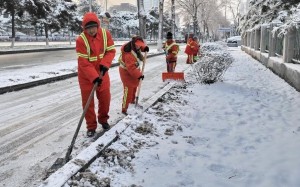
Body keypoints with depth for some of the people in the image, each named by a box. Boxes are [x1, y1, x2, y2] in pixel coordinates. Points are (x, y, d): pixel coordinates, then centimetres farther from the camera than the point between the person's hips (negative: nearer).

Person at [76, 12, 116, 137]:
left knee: (105, 97, 12)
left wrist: (105, 64, -22)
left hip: (101, 72, 3)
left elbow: (111, 51, -5)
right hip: (85, 75, -3)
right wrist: (94, 76, -30)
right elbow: (83, 62, -23)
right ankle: (91, 126, 16)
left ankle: (103, 119, 36)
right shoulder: (81, 40, -22)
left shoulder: (105, 34, -11)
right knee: (88, 101, 2)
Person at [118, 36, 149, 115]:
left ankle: (132, 101, 44)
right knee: (128, 90, -10)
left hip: (134, 71, 10)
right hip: (127, 72, -10)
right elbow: (131, 68, -37)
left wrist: (145, 48, -5)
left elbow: (141, 46, 16)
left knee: (134, 88, 23)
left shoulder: (135, 47, -8)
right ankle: (124, 109, -5)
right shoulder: (129, 54, -35)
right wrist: (139, 75, -35)